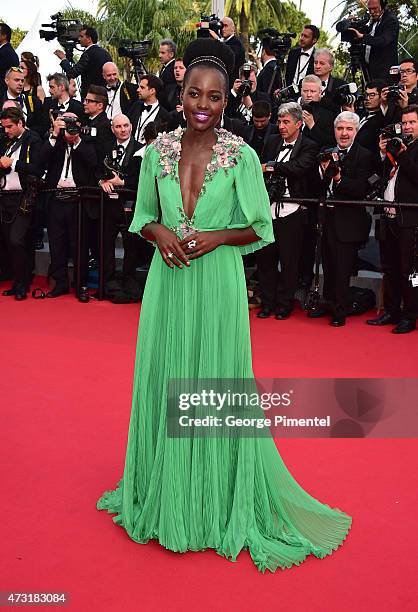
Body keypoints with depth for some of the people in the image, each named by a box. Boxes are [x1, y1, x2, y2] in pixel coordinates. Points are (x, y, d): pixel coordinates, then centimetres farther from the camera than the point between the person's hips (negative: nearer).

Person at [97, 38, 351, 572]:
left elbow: (260, 229, 1)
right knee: (164, 380, 10)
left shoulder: (242, 157, -3)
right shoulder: (157, 152, 5)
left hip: (217, 283, -3)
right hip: (167, 282, 3)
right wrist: (160, 232, -9)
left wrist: (216, 237, -15)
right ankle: (165, 493, 30)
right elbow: (143, 217, 12)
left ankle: (218, 500, 25)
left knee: (215, 382, 5)